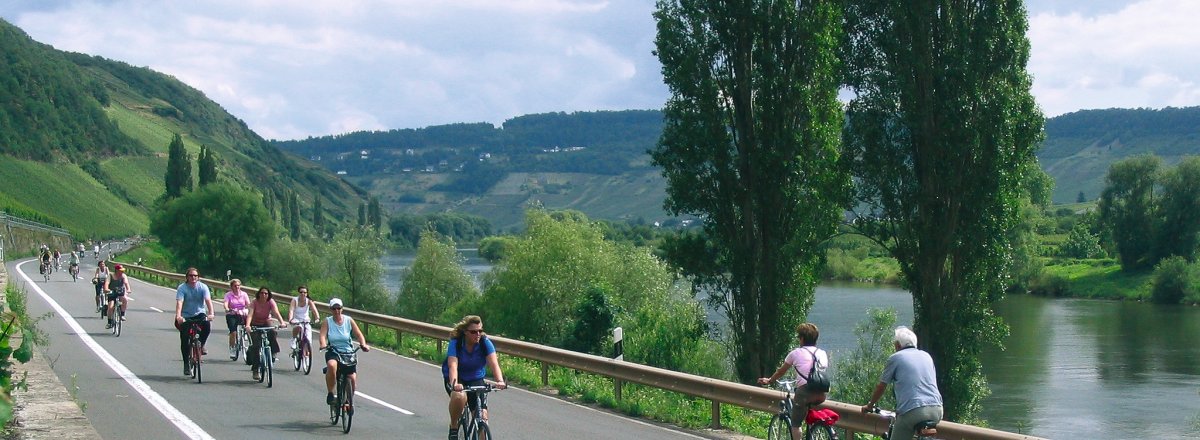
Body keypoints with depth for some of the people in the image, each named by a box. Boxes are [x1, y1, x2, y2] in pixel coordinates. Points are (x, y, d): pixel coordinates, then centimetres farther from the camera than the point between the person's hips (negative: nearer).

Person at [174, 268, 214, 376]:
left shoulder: (203, 287, -9)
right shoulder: (182, 288, -12)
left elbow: (208, 300, -21)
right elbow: (179, 302, -25)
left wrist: (211, 314, -39)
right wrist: (178, 316, -42)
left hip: (200, 314, 0)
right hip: (186, 316, 0)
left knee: (207, 325, -31)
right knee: (184, 341, -6)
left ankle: (201, 345, -6)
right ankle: (186, 364, 7)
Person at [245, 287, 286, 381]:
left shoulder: (271, 302, -15)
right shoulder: (254, 302, -19)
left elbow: (276, 313, -28)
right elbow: (250, 314, -32)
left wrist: (282, 323, -46)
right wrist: (247, 325, -50)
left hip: (266, 323, 2)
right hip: (255, 325, -2)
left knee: (272, 332, -33)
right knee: (256, 345, -17)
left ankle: (272, 353, -17)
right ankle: (255, 369, -10)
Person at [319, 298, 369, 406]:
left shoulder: (349, 320, 1)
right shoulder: (327, 321, 0)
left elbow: (359, 335, -2)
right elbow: (323, 335, -13)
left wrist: (363, 345, -21)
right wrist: (323, 345, -34)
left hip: (348, 352, 2)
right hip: (333, 352, -2)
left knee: (352, 379, -10)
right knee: (332, 365, -37)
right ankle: (330, 394, -21)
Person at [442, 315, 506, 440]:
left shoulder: (485, 343, -18)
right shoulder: (455, 343, -24)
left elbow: (494, 363, -30)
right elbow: (453, 365, -37)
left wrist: (500, 381, -48)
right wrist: (454, 384, -56)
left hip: (476, 379, 3)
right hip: (456, 379, -2)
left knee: (482, 416, -12)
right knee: (459, 396, -36)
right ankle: (453, 427, -11)